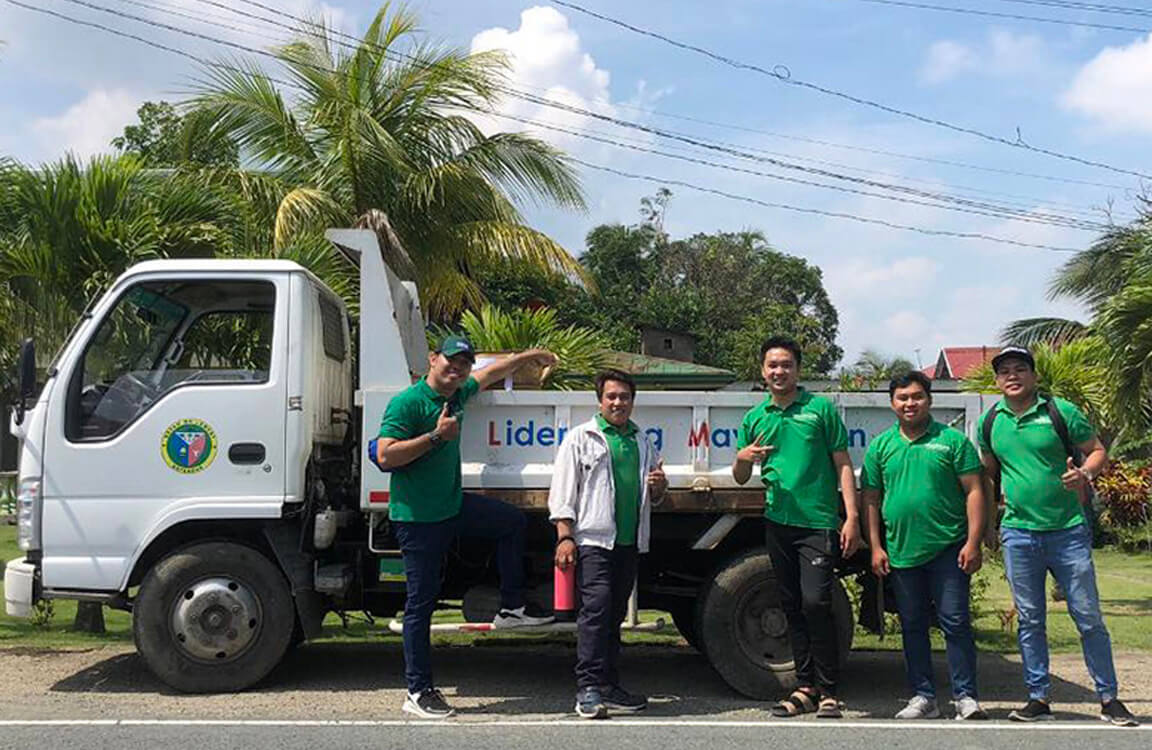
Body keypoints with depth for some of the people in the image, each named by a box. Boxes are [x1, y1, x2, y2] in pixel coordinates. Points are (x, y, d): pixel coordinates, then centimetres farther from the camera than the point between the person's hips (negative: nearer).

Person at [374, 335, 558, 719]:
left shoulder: (457, 394, 8)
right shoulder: (407, 402, -16)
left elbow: (491, 373, 28)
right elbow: (385, 457, -24)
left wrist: (530, 356, 37)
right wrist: (436, 436, -24)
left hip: (453, 505, 8)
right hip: (417, 517, -8)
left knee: (513, 521, 17)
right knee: (421, 601, -3)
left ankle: (511, 607, 25)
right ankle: (418, 691, 5)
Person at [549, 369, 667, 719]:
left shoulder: (643, 442, 18)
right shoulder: (580, 438, 3)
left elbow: (652, 497, 28)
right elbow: (563, 491, -2)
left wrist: (659, 486, 4)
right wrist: (565, 536, -11)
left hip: (630, 543, 6)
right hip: (592, 539, -5)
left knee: (615, 614, 10)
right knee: (595, 608, -15)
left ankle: (609, 686, 16)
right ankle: (588, 687, -13)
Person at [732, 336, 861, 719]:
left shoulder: (821, 408, 1)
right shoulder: (755, 418, 11)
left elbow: (843, 465, 0)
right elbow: (741, 479, 16)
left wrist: (852, 518, -8)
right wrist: (743, 458, -8)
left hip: (819, 522, -4)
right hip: (778, 523, 5)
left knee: (816, 603, -12)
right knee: (792, 607, 10)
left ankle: (828, 691, -1)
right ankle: (806, 687, 19)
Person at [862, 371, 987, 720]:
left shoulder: (953, 440, 1)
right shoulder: (881, 446, 9)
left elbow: (973, 492, -2)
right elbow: (871, 499, 10)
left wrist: (973, 541, -9)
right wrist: (876, 547, 3)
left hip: (948, 549, -3)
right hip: (900, 552, 3)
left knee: (955, 623, -2)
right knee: (912, 626, 10)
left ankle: (965, 696, 7)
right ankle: (923, 697, 19)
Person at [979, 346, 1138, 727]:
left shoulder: (1061, 411, -5)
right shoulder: (989, 422, 6)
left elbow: (1098, 451, 1)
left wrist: (1084, 473, -19)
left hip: (1068, 531, -3)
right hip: (1018, 534, 3)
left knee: (1089, 617, 2)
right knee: (1029, 620, 8)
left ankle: (1109, 698, 13)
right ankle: (1038, 699, 17)